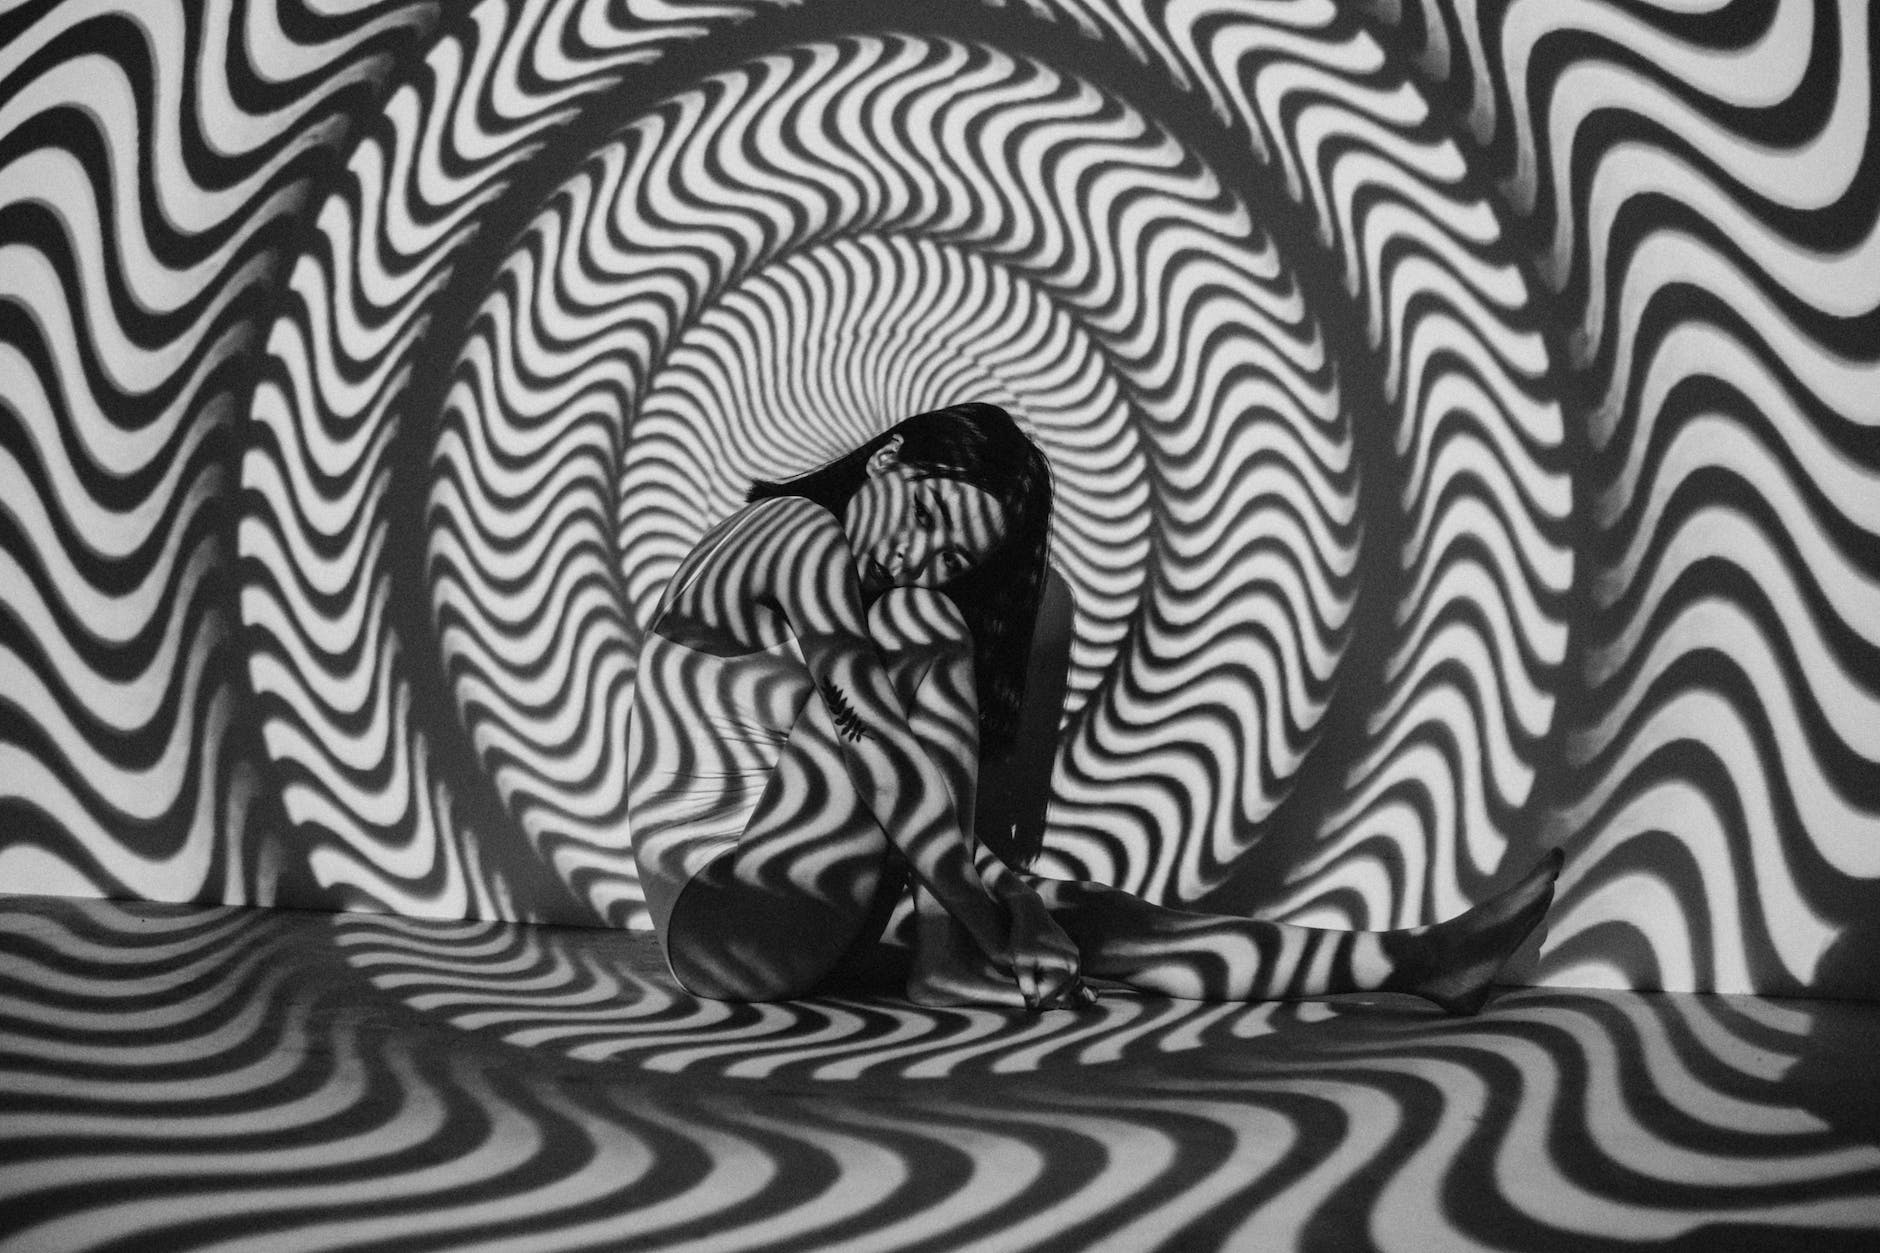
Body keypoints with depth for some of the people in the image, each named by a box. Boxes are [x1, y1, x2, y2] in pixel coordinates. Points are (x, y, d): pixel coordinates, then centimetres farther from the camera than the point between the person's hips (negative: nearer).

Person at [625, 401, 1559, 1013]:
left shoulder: (852, 597, 18)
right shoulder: (802, 532, -9)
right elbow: (880, 742, -18)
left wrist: (1000, 906, -7)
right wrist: (989, 920, -18)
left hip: (787, 915, 8)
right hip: (723, 910, -8)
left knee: (1082, 919, -5)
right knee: (924, 632, -19)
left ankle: (1405, 962, -7)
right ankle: (961, 958, -19)